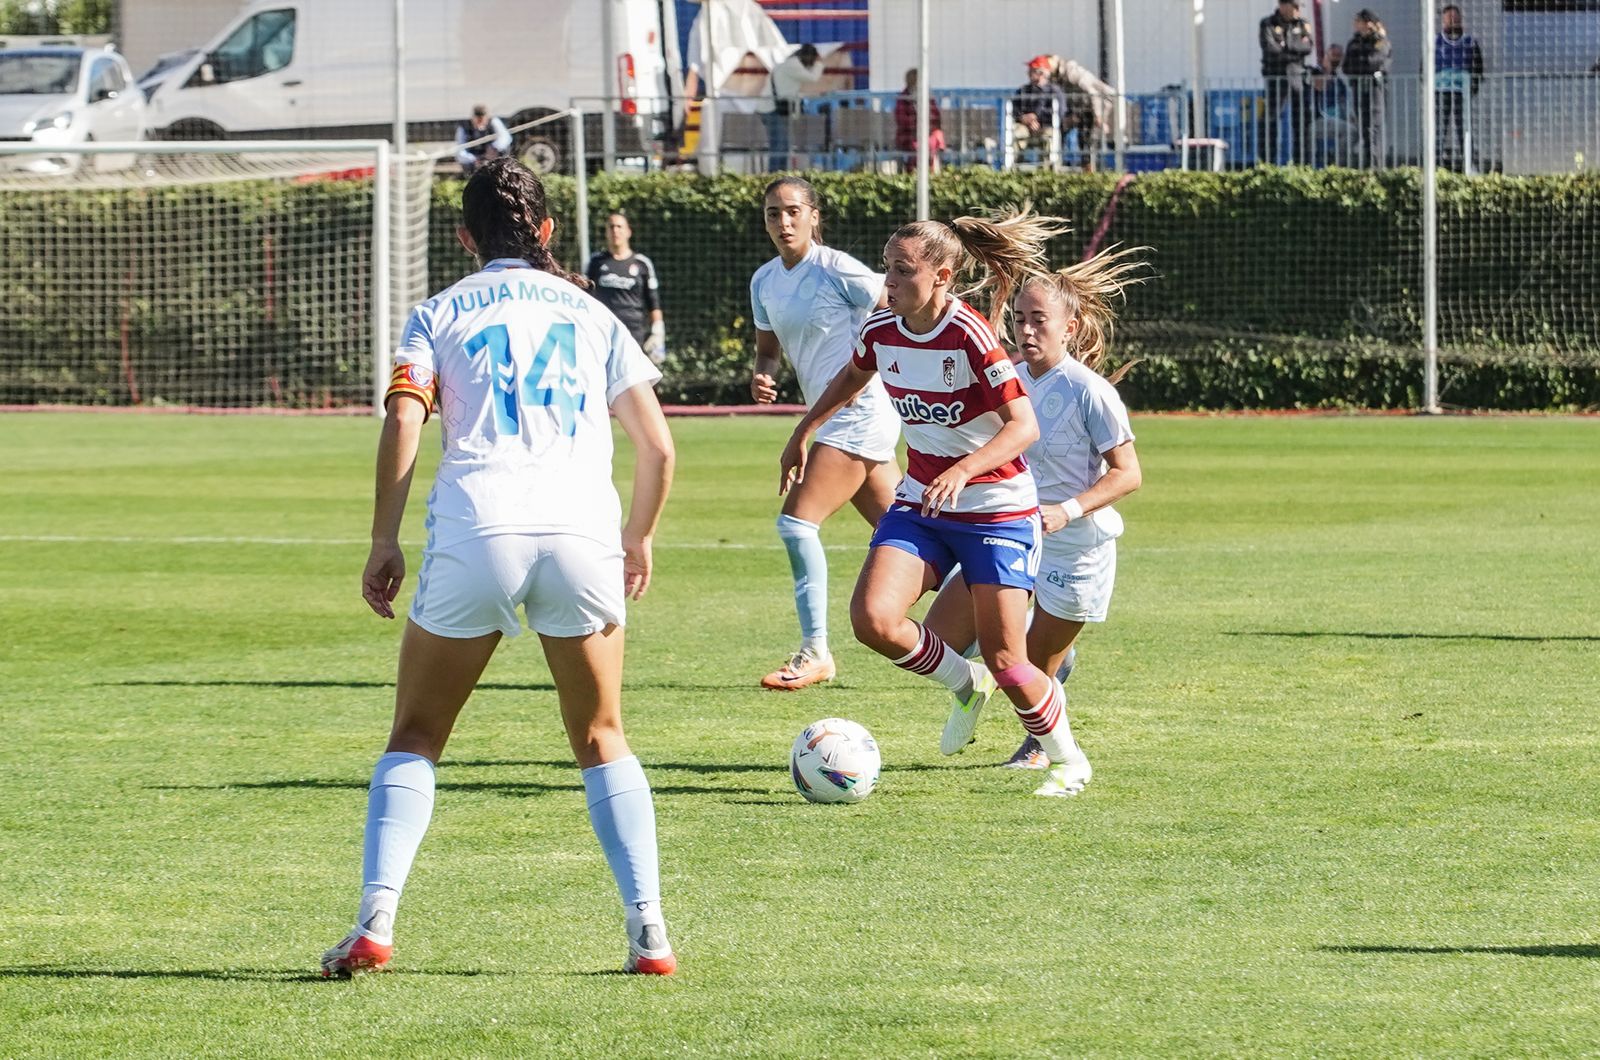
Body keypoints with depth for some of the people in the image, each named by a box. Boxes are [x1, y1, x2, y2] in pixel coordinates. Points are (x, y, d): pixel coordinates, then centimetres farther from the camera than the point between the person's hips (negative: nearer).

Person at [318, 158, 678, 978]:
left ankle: (374, 923, -5)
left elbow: (402, 424, -1)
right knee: (601, 740, 16)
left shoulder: (440, 315, 15)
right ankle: (649, 930, 4)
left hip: (474, 533, -1)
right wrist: (639, 538, 28)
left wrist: (383, 543, 2)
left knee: (416, 737, 10)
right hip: (581, 534, 1)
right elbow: (657, 447, 14)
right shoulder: (591, 315, 20)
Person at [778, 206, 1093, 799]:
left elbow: (1023, 425, -25)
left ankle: (1066, 758, 22)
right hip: (920, 505, 5)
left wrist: (962, 471, -38)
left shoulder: (970, 336, -21)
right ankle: (964, 682, 10)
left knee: (1004, 663, -6)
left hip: (996, 510, -5)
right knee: (872, 618, -19)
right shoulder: (881, 333, -3)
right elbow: (851, 379, 22)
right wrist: (802, 433, 25)